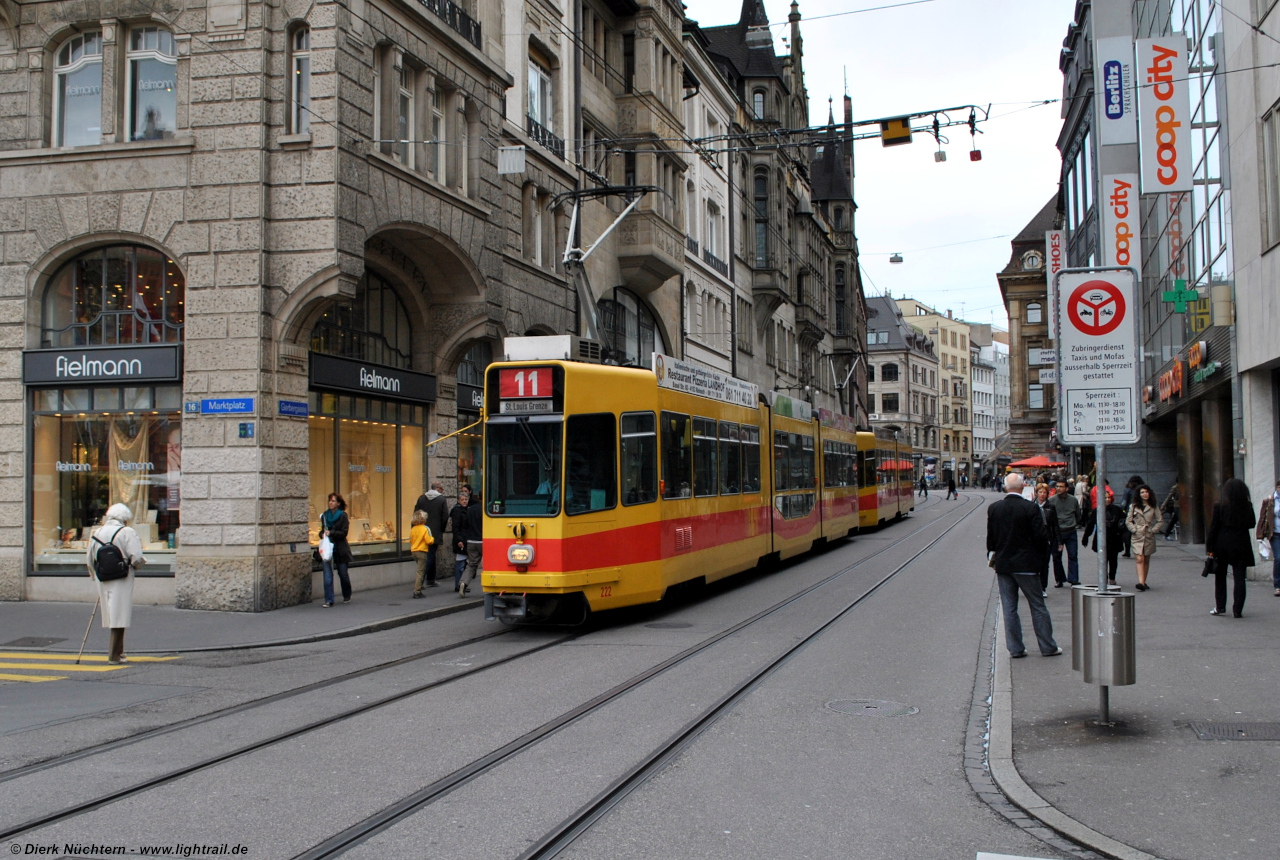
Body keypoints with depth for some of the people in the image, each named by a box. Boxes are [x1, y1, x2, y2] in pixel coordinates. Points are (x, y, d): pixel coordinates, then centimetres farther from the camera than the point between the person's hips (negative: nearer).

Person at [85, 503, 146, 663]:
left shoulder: (97, 534, 8)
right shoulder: (127, 533, -10)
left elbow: (89, 558, 12)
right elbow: (136, 557, -17)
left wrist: (96, 575, 23)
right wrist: (135, 566, 5)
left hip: (103, 581, 6)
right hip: (121, 581, -6)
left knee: (112, 615, 15)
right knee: (119, 616, -1)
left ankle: (117, 651, 21)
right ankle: (114, 655, -1)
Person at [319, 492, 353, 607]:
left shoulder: (343, 516, -3)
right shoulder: (325, 515, 11)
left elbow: (344, 533, -9)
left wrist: (331, 533, -20)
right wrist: (323, 534, -1)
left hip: (340, 549, -3)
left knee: (343, 573, 8)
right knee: (327, 575, -7)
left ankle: (347, 596, 28)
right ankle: (328, 600, -6)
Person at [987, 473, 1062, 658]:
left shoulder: (994, 509, -2)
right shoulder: (1030, 508, -13)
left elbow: (990, 538, 5)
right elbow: (1041, 536, -11)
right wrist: (1042, 556, 6)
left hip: (1002, 564, 3)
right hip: (1026, 564, -3)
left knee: (1009, 608, 8)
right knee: (1037, 606, 6)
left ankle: (1015, 648, 9)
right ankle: (1048, 647, 12)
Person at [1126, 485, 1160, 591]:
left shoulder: (1153, 507, 6)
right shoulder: (1133, 506, 4)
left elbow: (1159, 521, 8)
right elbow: (1128, 521, 6)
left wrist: (1153, 530, -4)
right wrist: (1134, 530, -7)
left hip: (1149, 536, 2)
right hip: (1137, 536, -2)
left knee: (1146, 560, 9)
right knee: (1139, 559, -13)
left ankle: (1144, 582, 18)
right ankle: (1141, 582, -22)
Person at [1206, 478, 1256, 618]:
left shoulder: (1219, 505, -8)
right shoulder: (1247, 506, -4)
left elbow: (1213, 527, -7)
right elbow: (1252, 524, 8)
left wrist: (1210, 547, -2)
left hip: (1222, 545, -1)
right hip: (1241, 546, 1)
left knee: (1220, 577, 14)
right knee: (1239, 578, 3)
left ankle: (1220, 607, 16)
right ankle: (1238, 610, 0)